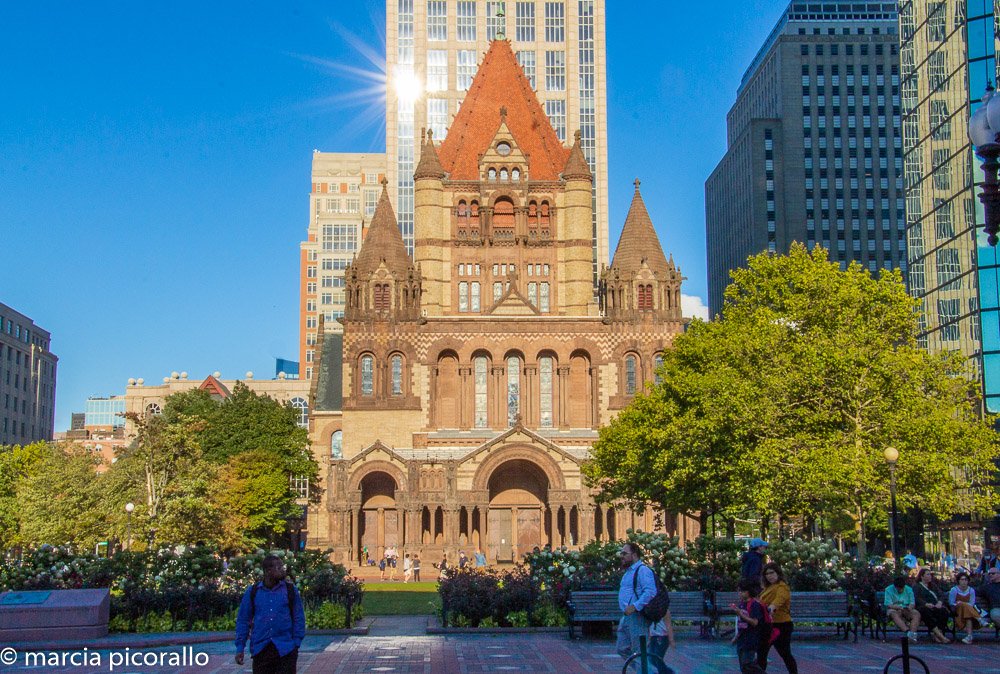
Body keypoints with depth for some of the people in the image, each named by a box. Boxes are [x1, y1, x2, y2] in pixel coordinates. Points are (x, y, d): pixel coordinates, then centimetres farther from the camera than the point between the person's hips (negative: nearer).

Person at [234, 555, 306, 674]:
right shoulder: (252, 592, 2)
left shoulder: (290, 590, 1)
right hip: (260, 649, 1)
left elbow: (299, 618, 4)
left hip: (285, 649, -1)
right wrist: (240, 647, 2)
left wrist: (296, 643, -3)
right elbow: (243, 620, 6)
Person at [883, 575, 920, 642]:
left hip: (907, 610, 3)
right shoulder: (889, 590, -3)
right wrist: (899, 607, -29)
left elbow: (912, 603, 1)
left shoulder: (909, 589, 7)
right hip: (894, 610, -3)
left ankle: (912, 632, -45)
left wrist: (910, 607, -23)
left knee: (917, 614, -26)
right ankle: (908, 631, -54)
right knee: (894, 614, -37)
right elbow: (889, 605, -12)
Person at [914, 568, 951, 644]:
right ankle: (940, 635, -49)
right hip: (923, 608, -4)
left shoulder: (933, 586, 31)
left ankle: (936, 634, -39)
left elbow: (941, 596, 17)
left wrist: (939, 602, -8)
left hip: (936, 607, 4)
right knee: (926, 612, -39)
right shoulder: (916, 587, 16)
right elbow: (917, 599, -2)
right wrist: (926, 604, -23)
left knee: (944, 610, -30)